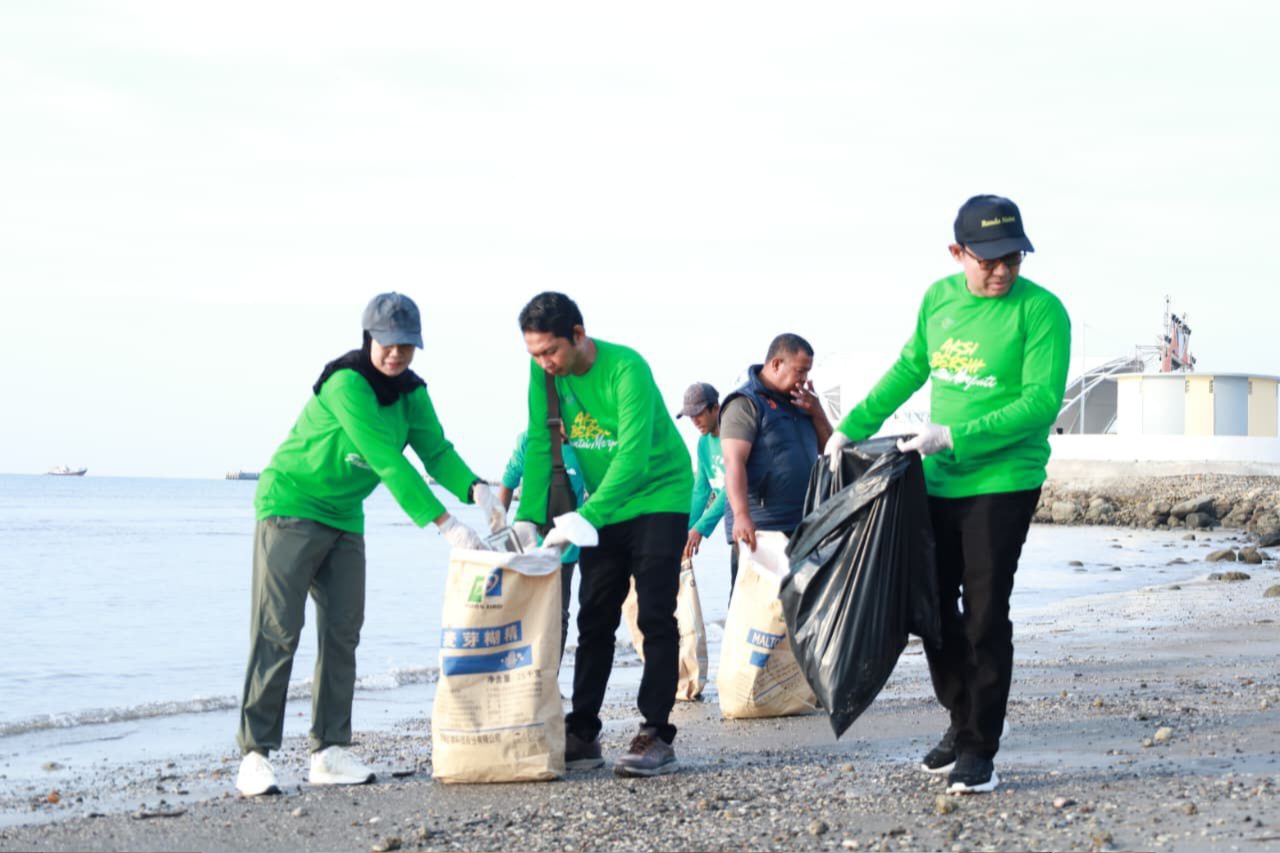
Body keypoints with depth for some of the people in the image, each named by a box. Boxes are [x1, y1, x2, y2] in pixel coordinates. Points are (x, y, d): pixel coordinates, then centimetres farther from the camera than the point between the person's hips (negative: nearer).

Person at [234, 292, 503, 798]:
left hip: (344, 519, 8)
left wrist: (475, 489, -25)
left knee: (342, 633, 5)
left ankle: (330, 752, 11)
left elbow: (436, 450, -3)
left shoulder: (411, 392, 2)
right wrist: (444, 523, -34)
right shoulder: (346, 383, -24)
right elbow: (388, 460, -30)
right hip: (291, 507, -8)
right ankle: (254, 754, -9)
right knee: (277, 632, -10)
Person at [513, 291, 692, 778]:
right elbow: (540, 445, -7)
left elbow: (633, 455, -33)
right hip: (603, 508, 6)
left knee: (655, 618, -10)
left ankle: (657, 737, -9)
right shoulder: (544, 373, -8)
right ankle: (582, 736, 9)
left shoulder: (626, 369, -26)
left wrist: (587, 517, -41)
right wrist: (528, 517, -18)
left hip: (657, 497, -6)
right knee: (594, 621, 5)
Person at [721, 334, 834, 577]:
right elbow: (734, 463, -18)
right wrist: (741, 516, -32)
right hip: (759, 531, -8)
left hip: (802, 528, 8)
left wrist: (817, 412, 1)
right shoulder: (745, 404, -7)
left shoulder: (798, 402, 18)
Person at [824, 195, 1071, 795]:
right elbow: (909, 369, 19)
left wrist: (955, 437, -23)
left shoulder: (1040, 310, -12)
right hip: (938, 481, 6)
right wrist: (851, 428, 14)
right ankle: (962, 723, 30)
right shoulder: (939, 298, 6)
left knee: (985, 615, -5)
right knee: (935, 606, 12)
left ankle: (979, 750, 4)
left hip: (1003, 483, -6)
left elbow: (1041, 403, -18)